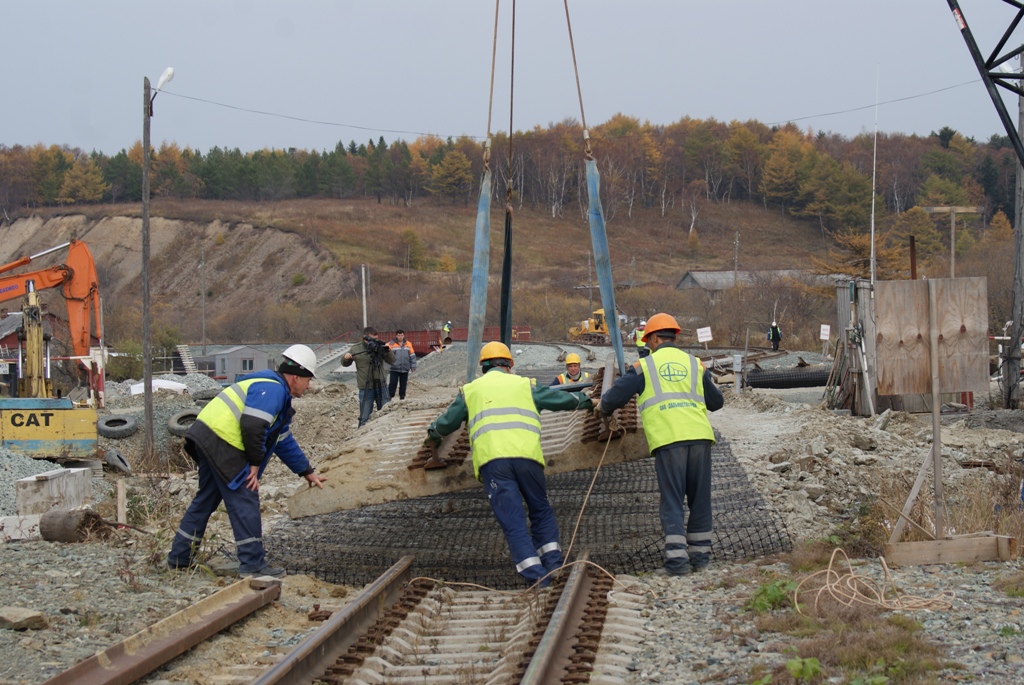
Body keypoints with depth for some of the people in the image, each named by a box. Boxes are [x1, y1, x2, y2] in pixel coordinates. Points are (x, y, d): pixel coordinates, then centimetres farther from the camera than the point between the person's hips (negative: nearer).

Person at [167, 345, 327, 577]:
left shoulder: (279, 395, 24)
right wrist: (255, 463, -13)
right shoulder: (272, 390, -11)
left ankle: (179, 558, 25)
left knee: (206, 500, 18)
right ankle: (252, 563, -2)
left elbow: (285, 442, 31)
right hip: (221, 442, -11)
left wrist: (307, 472, 32)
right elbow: (252, 425, -24)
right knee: (244, 501, -5)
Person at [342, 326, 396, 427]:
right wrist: (346, 358, -14)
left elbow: (392, 361, -1)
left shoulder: (379, 347, -1)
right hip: (365, 389, -2)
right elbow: (345, 364, 9)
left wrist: (388, 351, -19)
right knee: (365, 419, 1)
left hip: (381, 387, 2)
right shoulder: (355, 349, -3)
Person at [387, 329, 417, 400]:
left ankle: (402, 397, 18)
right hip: (394, 369, -2)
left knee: (403, 384, 8)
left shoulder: (408, 344, 6)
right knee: (393, 383, -4)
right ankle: (390, 397, 2)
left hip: (405, 369, 3)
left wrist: (413, 366, 7)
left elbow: (412, 356, 9)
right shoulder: (391, 344, -3)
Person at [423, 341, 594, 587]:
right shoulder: (523, 385, 23)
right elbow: (560, 399, 32)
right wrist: (586, 401, 51)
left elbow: (447, 421, 34)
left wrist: (433, 436, 56)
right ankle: (553, 564, 9)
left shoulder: (470, 390, 24)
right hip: (526, 454, 1)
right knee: (541, 511, 18)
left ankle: (536, 576, -8)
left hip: (490, 459, 0)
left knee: (512, 521, 0)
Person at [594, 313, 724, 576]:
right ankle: (700, 554, 12)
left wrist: (602, 406, 32)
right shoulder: (695, 364, 17)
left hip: (667, 438, -2)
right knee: (700, 498, 11)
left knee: (672, 500, 1)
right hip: (699, 435, 3)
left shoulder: (644, 366, 9)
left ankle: (677, 557, -8)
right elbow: (716, 402, 25)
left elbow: (615, 396, 9)